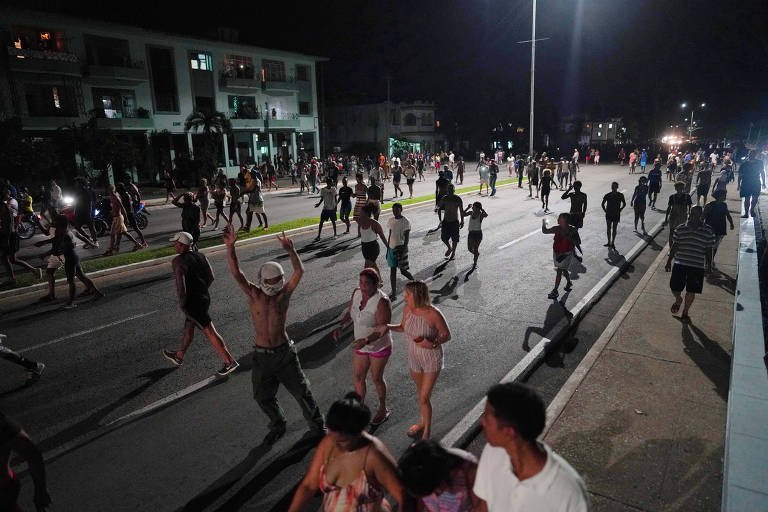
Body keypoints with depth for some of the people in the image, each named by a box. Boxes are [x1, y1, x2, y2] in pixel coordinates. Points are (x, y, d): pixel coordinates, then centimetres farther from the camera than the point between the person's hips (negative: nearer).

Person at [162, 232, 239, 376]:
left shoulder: (178, 261, -17)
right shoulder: (200, 255, 5)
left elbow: (180, 285, -24)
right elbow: (211, 276, 8)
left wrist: (182, 304, -13)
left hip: (192, 302, -8)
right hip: (205, 297, 8)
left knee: (210, 332, -3)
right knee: (188, 328, 24)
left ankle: (230, 362, -1)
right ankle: (179, 356, 42)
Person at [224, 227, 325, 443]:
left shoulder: (284, 294, -7)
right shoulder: (253, 295, -6)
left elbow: (299, 271, -19)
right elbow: (236, 273, -19)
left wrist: (290, 250, -31)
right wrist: (230, 247, -31)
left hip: (284, 351, -2)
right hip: (262, 355, 2)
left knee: (301, 391, 8)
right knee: (263, 397, 15)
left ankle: (317, 425, 30)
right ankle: (278, 426, 42)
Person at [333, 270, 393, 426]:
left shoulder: (382, 301, -29)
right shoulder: (357, 293, -9)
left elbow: (383, 328, -29)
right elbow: (350, 310, 7)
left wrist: (365, 340, -42)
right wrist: (340, 326, -8)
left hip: (379, 347, -6)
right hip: (362, 345, 6)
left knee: (376, 378, 12)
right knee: (357, 377, 15)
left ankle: (383, 409, 38)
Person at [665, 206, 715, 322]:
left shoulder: (708, 232, -2)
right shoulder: (680, 229, 2)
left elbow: (709, 250, 3)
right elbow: (674, 246, 8)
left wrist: (709, 265, 1)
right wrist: (669, 261, 8)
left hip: (697, 267, -1)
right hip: (680, 264, 1)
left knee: (691, 292, 7)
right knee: (674, 288, 3)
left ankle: (685, 312, 28)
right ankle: (678, 300, 39)